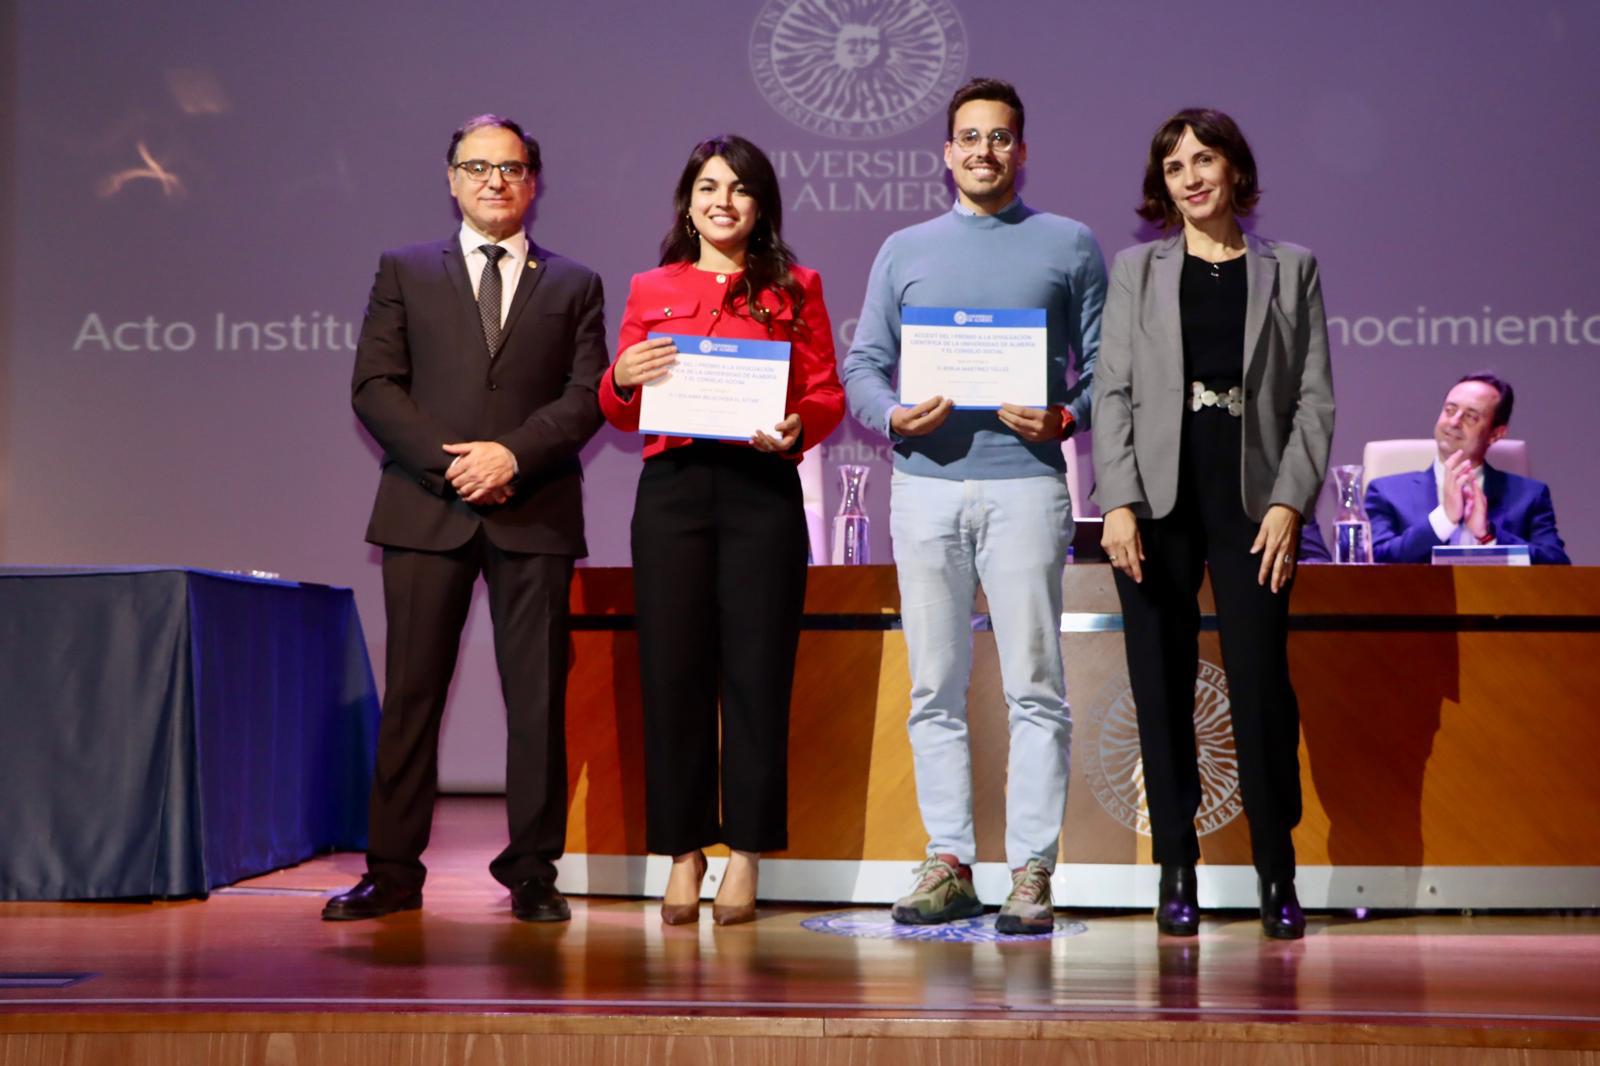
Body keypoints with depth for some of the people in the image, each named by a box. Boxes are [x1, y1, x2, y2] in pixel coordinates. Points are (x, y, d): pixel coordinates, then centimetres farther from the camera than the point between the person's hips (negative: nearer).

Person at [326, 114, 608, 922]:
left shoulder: (574, 286, 14)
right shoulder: (405, 272, 13)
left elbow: (588, 396, 3)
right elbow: (374, 386, 3)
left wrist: (513, 454, -12)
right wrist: (446, 461, -10)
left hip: (533, 512, 0)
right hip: (426, 507, 0)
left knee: (538, 696, 0)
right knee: (411, 692, 0)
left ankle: (532, 871, 8)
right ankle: (392, 870, 6)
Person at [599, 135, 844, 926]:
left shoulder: (794, 288, 11)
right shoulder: (650, 290, 14)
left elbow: (828, 395, 6)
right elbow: (623, 415, 14)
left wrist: (795, 430, -14)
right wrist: (621, 382, -8)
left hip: (762, 489, -1)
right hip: (671, 487, 1)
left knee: (756, 672, -1)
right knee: (673, 671, 0)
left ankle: (746, 857, 7)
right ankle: (683, 853, 9)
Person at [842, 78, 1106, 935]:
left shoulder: (1070, 246, 11)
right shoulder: (904, 251, 16)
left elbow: (1106, 366, 7)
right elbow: (863, 366, 12)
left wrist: (1065, 418, -13)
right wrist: (894, 415, -8)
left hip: (1026, 484, -2)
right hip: (926, 482, 2)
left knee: (1034, 685, -5)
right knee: (935, 687, 4)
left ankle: (1031, 871, 0)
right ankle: (949, 862, 10)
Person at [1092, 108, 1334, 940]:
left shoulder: (1291, 269, 10)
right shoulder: (1137, 269, 10)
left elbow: (1314, 397, 5)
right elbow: (1112, 390, 3)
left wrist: (1289, 502, -7)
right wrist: (1117, 503, -8)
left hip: (1252, 499, -1)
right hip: (1159, 501, 1)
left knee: (1261, 682, -6)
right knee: (1162, 687, 2)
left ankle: (1277, 874, 6)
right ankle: (1176, 871, 10)